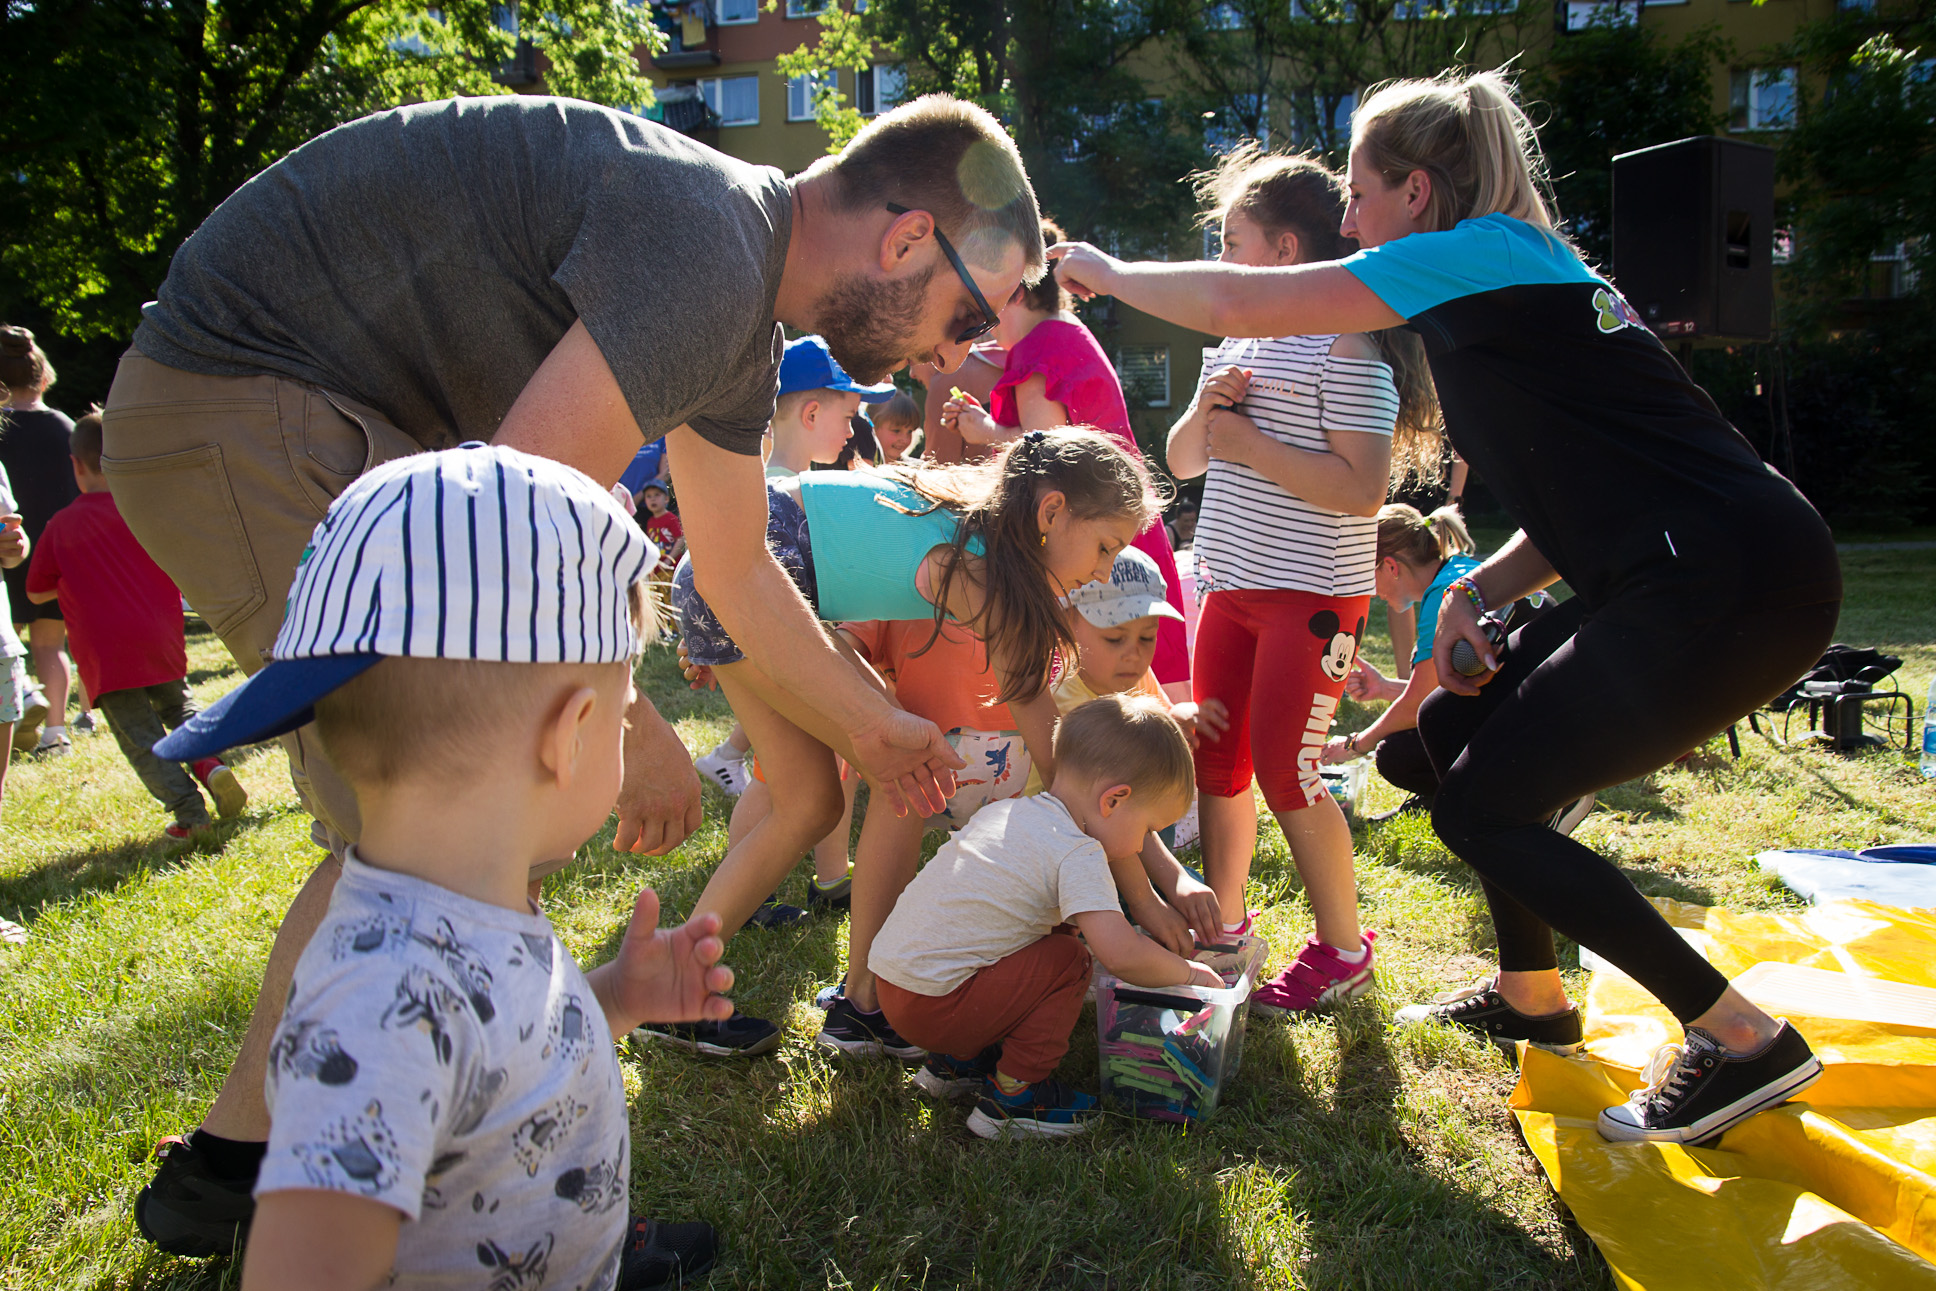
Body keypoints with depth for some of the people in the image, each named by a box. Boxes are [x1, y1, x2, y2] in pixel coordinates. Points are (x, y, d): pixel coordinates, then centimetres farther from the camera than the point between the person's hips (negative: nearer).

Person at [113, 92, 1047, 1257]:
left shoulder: (741, 330, 10)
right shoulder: (706, 251, -23)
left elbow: (739, 570, 20)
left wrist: (875, 724, 28)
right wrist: (635, 731, -15)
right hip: (245, 405, -10)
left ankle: (236, 1159, 30)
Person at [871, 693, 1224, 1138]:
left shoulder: (1007, 811, 11)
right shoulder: (1079, 854, -15)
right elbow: (1121, 954, -23)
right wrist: (1188, 972, -3)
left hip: (891, 975, 9)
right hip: (932, 1004, -9)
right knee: (1068, 962, -5)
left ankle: (955, 1061, 25)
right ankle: (1014, 1096, 2)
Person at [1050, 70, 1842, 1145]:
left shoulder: (1476, 251, -7)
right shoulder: (1532, 273, 21)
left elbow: (1237, 303, -10)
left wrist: (1108, 272, 6)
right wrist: (1479, 594, 8)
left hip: (1732, 584, -10)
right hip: (1708, 573, 10)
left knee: (1481, 806, -4)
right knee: (1458, 728, 16)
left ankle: (1745, 1040, 5)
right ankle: (1533, 996, 30)